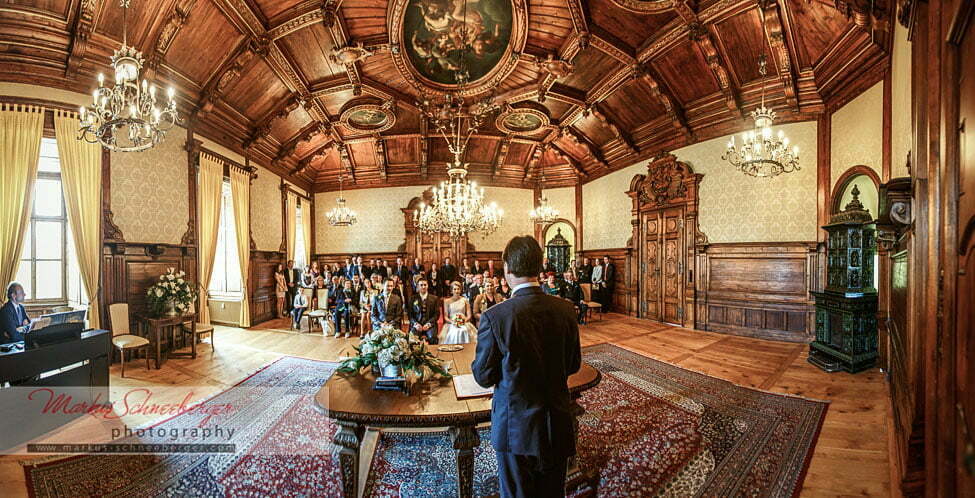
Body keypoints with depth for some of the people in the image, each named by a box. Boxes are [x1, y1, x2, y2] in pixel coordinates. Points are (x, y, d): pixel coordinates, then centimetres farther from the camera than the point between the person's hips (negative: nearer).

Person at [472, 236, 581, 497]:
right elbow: (573, 365, 3)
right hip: (557, 425, 4)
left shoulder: (494, 317, -23)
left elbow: (483, 377, -12)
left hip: (516, 427, -3)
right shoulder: (565, 309, -10)